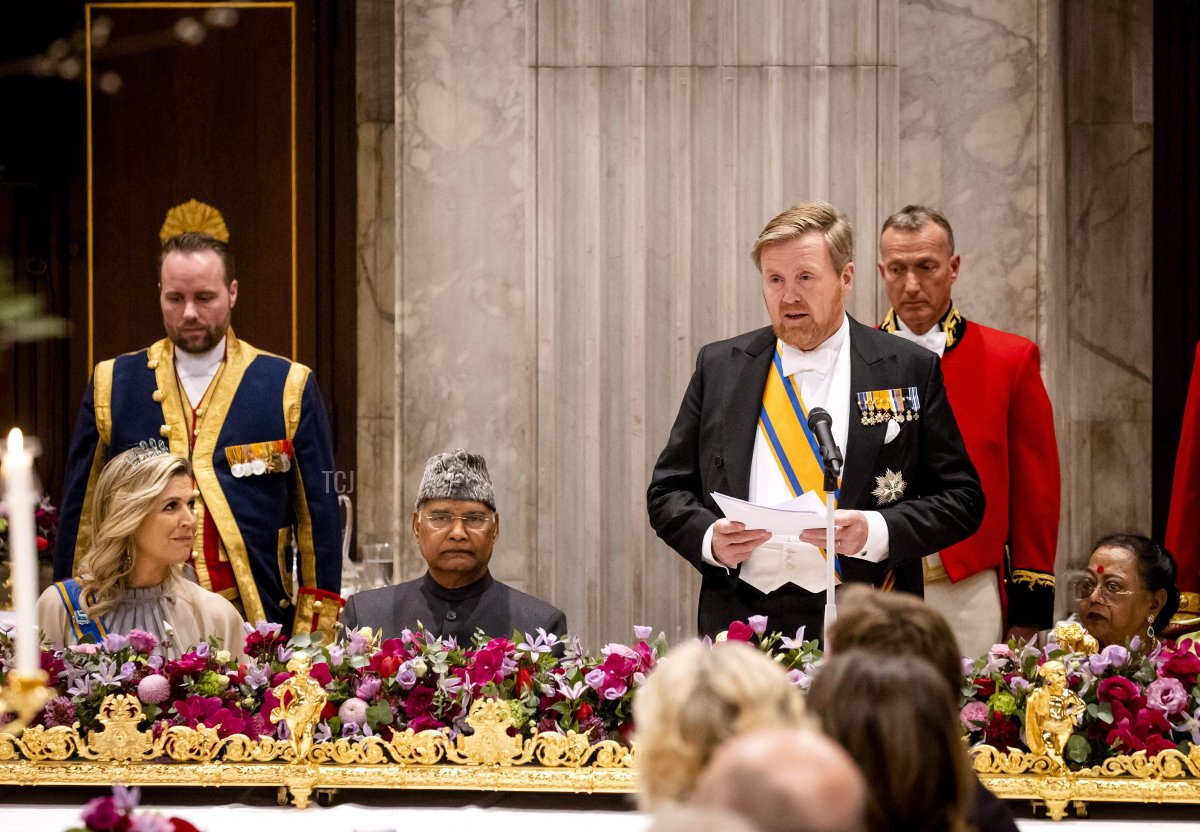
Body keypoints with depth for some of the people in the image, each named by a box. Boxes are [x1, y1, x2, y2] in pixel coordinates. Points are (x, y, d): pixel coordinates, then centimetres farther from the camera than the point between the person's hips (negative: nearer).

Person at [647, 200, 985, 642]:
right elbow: (668, 490, 16)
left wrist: (876, 531, -11)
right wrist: (708, 538, -5)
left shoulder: (909, 370, 7)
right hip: (740, 619, 2)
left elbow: (961, 499, 5)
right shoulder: (719, 366, 14)